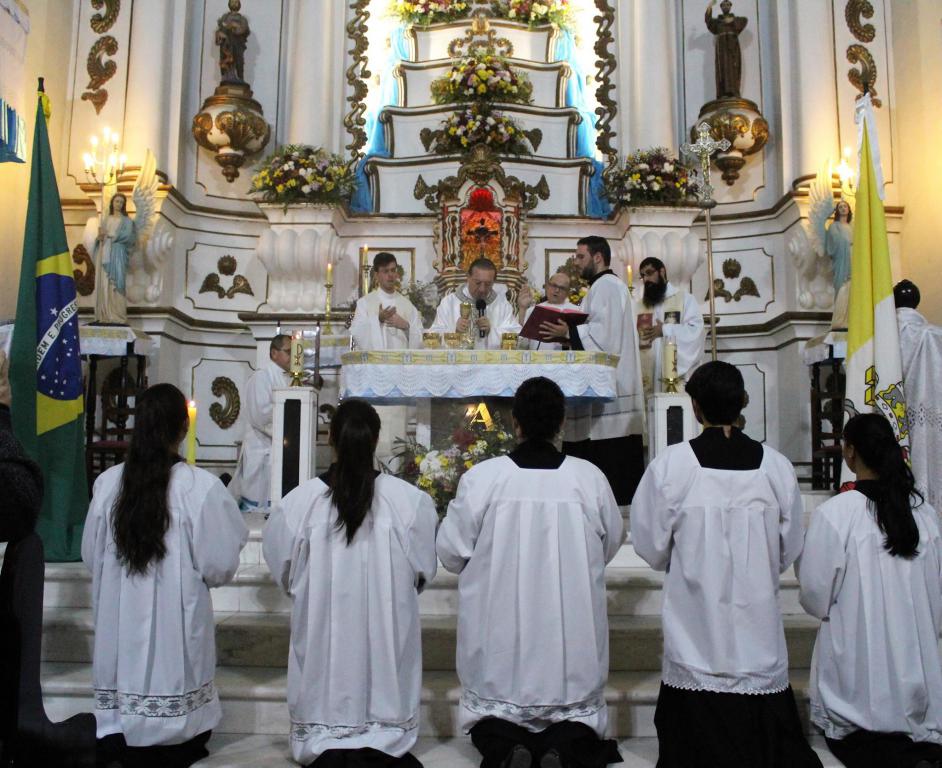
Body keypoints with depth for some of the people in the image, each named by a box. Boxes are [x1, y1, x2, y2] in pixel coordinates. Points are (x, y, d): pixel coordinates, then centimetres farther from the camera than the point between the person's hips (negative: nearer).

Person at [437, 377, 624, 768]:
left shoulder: (479, 478, -13)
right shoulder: (590, 478, -9)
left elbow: (451, 553, -3)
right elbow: (611, 544, 8)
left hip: (499, 642, 0)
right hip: (571, 643, 1)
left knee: (490, 716, 20)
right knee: (577, 710, 20)